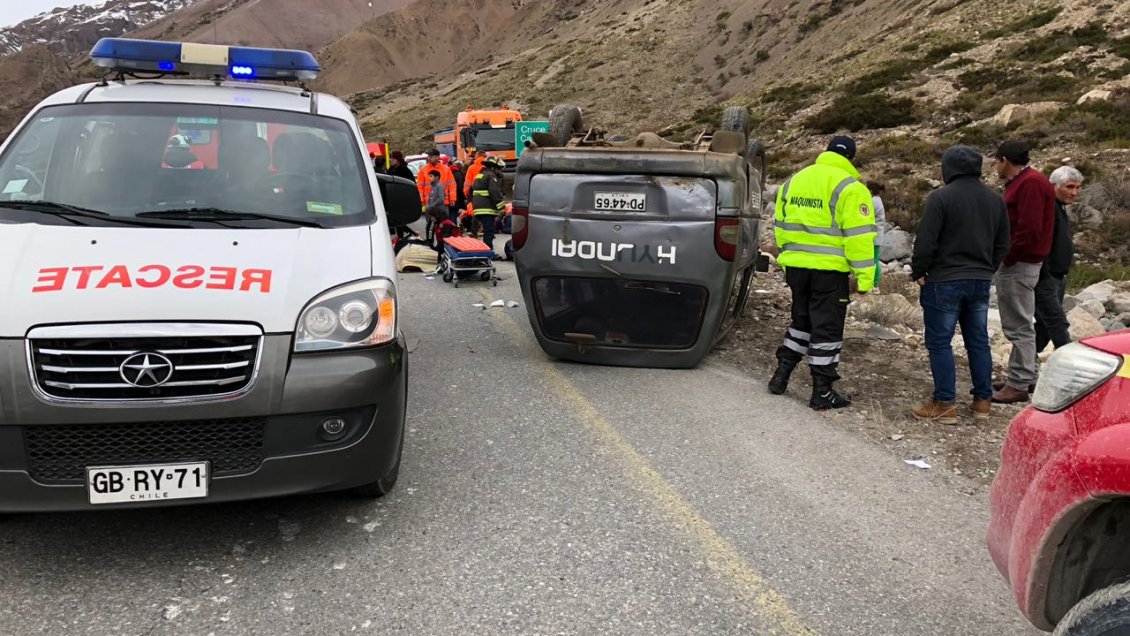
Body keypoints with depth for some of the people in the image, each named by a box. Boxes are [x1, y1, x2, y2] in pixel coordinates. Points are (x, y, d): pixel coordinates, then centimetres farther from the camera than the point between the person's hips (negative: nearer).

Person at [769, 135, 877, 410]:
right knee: (827, 328, 2)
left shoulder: (794, 181, 12)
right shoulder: (850, 188, -9)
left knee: (801, 320, 22)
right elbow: (859, 236, -13)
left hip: (796, 265, 6)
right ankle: (822, 392, 7)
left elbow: (781, 226, 18)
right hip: (828, 269, -6)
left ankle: (781, 375, 22)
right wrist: (864, 277, -10)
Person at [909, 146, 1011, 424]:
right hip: (981, 281, 6)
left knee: (939, 343, 0)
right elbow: (1002, 244, 12)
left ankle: (945, 404, 0)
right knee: (978, 341, 13)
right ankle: (983, 400, 19)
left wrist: (919, 272, -2)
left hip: (944, 281, -6)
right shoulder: (995, 200, 9)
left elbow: (925, 242, -15)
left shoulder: (941, 197, -13)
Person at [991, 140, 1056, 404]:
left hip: (1019, 265, -11)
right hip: (1015, 263, 11)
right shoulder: (1020, 182, 17)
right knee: (1018, 325, 16)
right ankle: (1022, 376, 25)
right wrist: (1005, 257, 12)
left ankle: (1019, 385, -1)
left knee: (1020, 326, -6)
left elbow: (1030, 230, -23)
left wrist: (1007, 257, -16)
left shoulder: (1030, 184, -17)